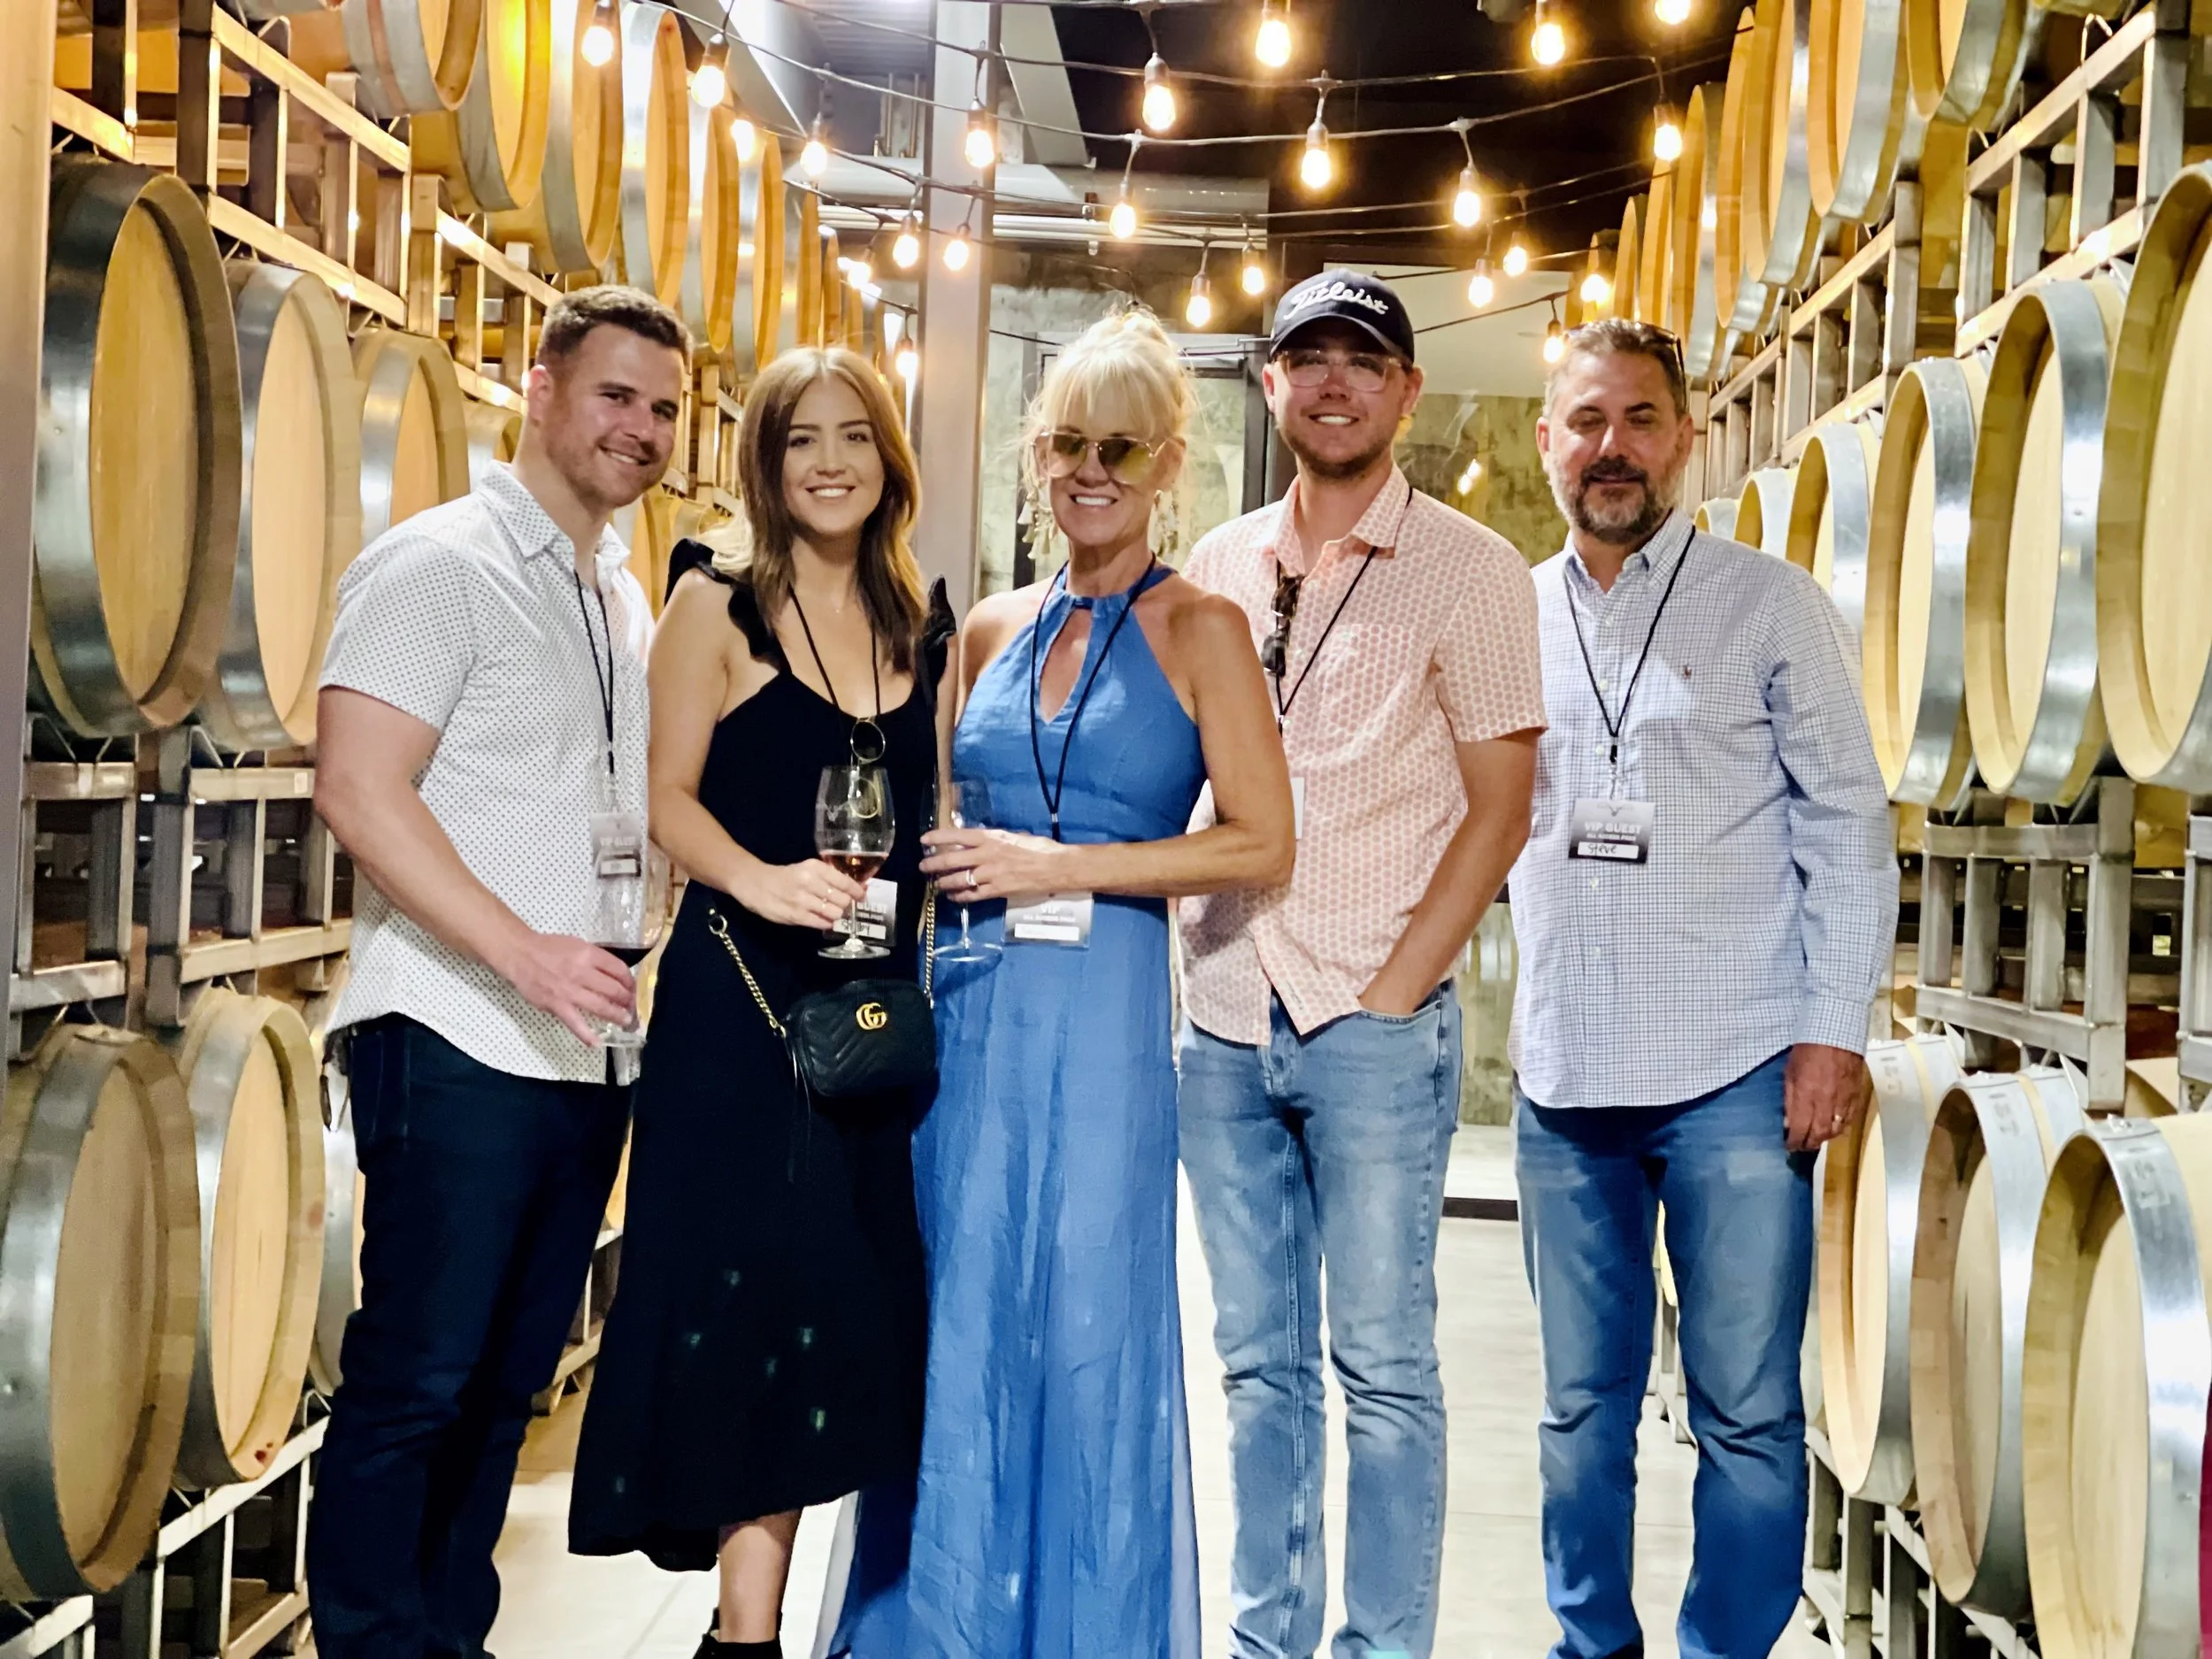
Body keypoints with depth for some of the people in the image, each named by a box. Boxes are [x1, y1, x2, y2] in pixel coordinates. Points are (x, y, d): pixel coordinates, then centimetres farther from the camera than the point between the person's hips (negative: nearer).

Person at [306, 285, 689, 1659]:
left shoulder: (625, 598, 17)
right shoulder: (441, 564, -7)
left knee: (511, 1378, 14)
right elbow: (360, 788, -17)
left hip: (587, 1052, 8)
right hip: (460, 1044, -8)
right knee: (416, 1378, -2)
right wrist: (524, 952, -23)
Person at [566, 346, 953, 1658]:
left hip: (879, 1003, 5)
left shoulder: (921, 628, 13)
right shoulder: (719, 604, -1)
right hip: (742, 1001, -5)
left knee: (857, 1292, 6)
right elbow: (667, 798, -7)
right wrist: (760, 879, -23)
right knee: (757, 1291, -7)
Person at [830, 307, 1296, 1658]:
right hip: (969, 1004, 4)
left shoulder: (1198, 629, -1)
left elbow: (1262, 843, -9)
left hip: (1104, 1006, -4)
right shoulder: (994, 630, 13)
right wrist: (946, 865, 6)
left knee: (1088, 1327, 1)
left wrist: (1061, 868, -12)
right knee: (958, 1323, 8)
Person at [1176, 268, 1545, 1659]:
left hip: (1376, 1025, -4)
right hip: (1226, 1022, 4)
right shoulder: (1215, 571, 11)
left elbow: (1498, 809, -4)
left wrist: (1390, 994, -9)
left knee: (1385, 1365, 1)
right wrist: (1196, 967, 6)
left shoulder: (1471, 571, -1)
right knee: (1259, 1361, 11)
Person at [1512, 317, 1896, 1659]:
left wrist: (1837, 1029, -8)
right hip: (1566, 1073, 4)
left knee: (1748, 1409, 2)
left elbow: (1849, 828, -1)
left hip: (1735, 1074, -3)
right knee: (1583, 1399, 13)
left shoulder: (1771, 605, 1)